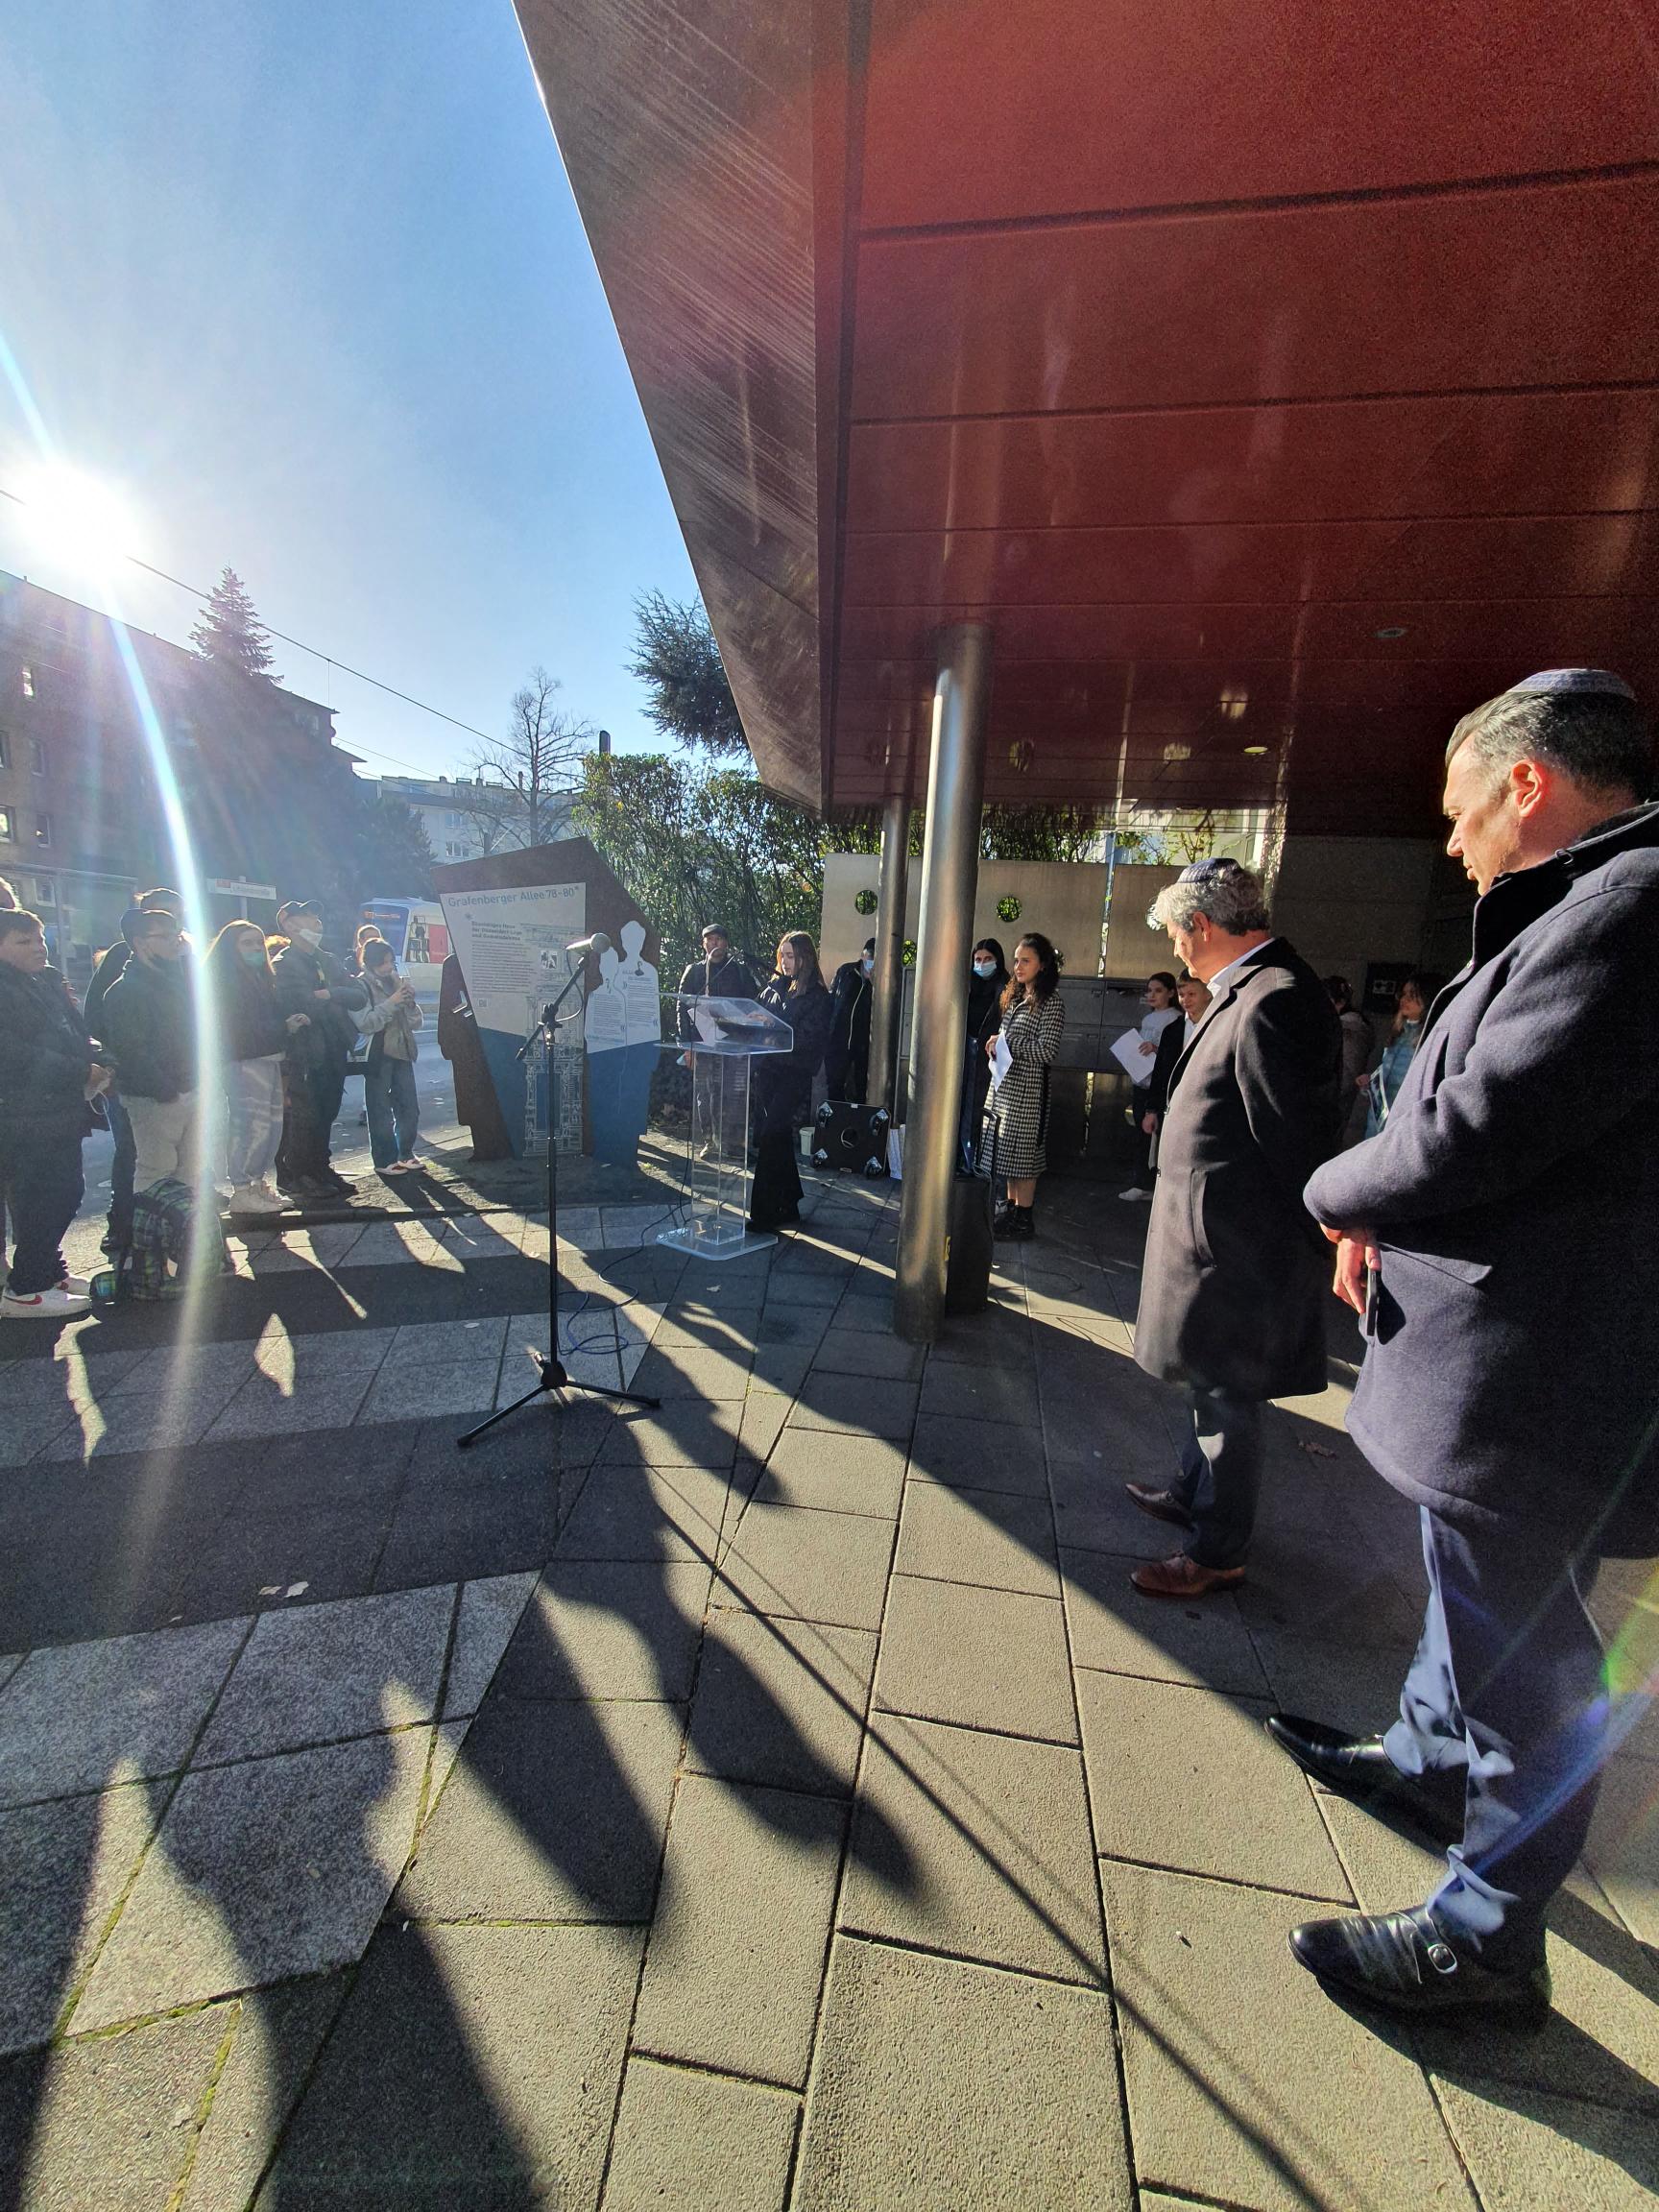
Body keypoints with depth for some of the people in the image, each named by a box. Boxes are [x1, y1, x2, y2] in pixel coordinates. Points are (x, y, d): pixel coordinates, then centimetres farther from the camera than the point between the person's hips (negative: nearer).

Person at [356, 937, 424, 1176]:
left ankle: (406, 1153, 22)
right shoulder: (361, 985, -4)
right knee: (381, 1111, 0)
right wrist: (391, 1002, -19)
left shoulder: (398, 982, 12)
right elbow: (365, 1023, -15)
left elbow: (416, 1022, 11)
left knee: (410, 1108, 8)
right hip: (377, 1056, -5)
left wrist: (410, 1002, -7)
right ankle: (384, 1160, 7)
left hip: (402, 1052, 5)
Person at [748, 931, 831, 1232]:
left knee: (770, 1140, -10)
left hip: (793, 1076, -6)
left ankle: (764, 1213, -3)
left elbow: (808, 1039, -14)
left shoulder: (816, 997, -4)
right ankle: (788, 1206, 25)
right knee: (778, 1140, 12)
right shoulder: (773, 989, 14)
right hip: (766, 1072, 6)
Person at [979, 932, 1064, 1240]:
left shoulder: (1051, 1002, -9)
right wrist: (995, 1048, 5)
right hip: (1004, 1084, 8)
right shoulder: (1015, 997, 16)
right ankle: (1010, 1206, 23)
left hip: (1026, 1087, -8)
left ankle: (1023, 1217, 6)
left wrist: (1005, 1042, -13)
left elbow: (1046, 1051, -17)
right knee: (1006, 1149, 12)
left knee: (1022, 1151, -2)